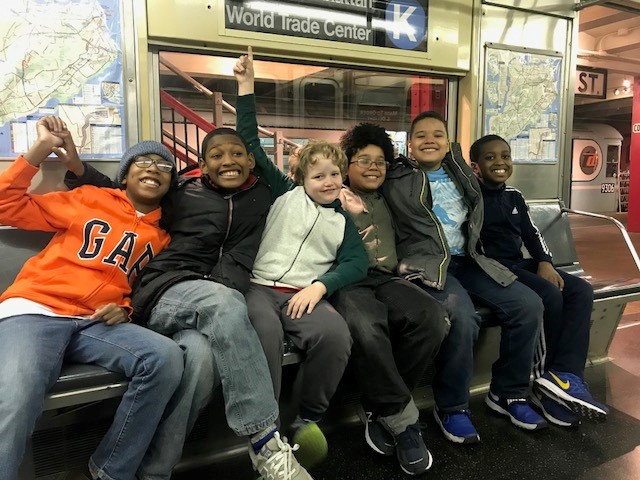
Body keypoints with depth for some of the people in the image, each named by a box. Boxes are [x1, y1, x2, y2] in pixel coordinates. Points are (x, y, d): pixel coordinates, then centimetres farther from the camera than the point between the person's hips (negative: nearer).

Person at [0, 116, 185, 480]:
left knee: (166, 357, -27)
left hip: (96, 324, 3)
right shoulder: (89, 200, 12)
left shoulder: (162, 236, 17)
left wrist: (126, 311, 0)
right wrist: (43, 149, 4)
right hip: (35, 311, -2)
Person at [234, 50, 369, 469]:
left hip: (307, 295, 2)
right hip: (262, 288, -1)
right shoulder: (286, 195, 14)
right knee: (264, 331, -36)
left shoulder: (342, 221, 19)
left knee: (336, 334, -31)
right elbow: (251, 146, 13)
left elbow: (357, 263, 5)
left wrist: (319, 286, -14)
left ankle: (308, 419, -9)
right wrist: (246, 87, 10)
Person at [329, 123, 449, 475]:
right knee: (366, 329, -38)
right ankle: (401, 418, -15)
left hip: (385, 278, 5)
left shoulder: (388, 201, 25)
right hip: (346, 282, -4)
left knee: (432, 318, -26)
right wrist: (353, 216, -8)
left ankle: (381, 410, -9)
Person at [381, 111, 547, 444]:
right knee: (462, 317, -34)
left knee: (528, 306, -9)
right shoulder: (396, 177, 3)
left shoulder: (460, 172, 19)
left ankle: (507, 392, 10)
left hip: (467, 260, 7)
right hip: (426, 263, -6)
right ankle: (451, 407, -9)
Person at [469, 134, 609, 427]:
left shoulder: (514, 196, 17)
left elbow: (532, 234, 15)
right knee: (550, 296, -27)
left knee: (581, 291, -10)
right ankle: (544, 377, -7)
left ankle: (565, 375, -21)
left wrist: (545, 262, 0)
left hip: (521, 264, 8)